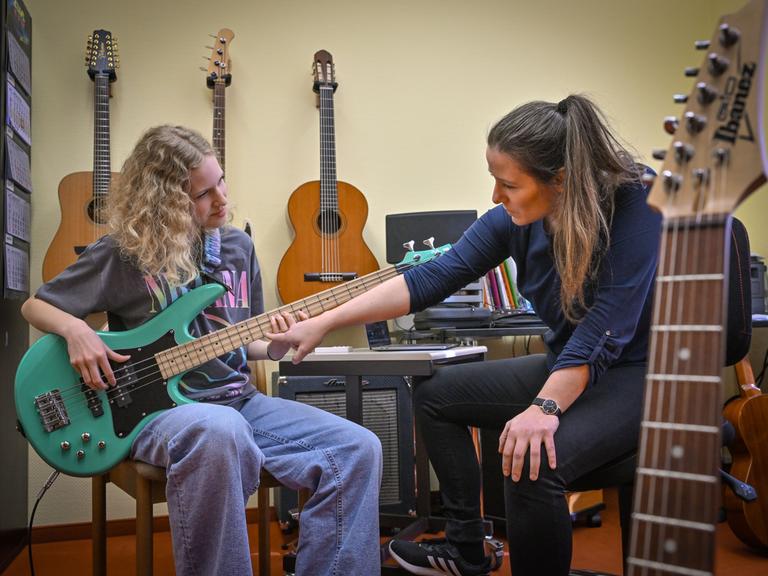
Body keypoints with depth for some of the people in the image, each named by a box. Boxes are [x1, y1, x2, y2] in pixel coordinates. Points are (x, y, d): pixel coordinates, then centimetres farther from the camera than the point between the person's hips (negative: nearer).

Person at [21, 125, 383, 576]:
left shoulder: (238, 246, 10)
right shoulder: (122, 253, -3)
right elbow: (34, 306, 7)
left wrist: (273, 349, -3)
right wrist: (75, 329, -14)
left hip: (238, 401, 5)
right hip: (157, 406, -5)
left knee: (358, 449, -15)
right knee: (219, 431, -42)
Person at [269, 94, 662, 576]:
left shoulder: (637, 204, -24)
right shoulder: (513, 220, -8)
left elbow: (607, 329, -29)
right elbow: (429, 280, -7)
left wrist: (545, 408, -40)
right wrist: (322, 324, -8)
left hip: (639, 373, -7)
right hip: (567, 365, 7)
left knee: (533, 460, -32)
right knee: (436, 394, 8)